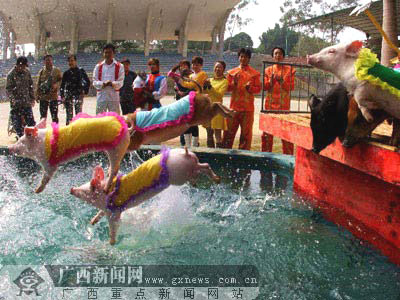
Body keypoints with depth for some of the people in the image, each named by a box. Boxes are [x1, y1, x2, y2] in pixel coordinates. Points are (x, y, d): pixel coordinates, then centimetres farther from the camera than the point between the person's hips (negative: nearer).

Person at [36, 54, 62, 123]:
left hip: (53, 96, -2)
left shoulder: (57, 70, 4)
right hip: (43, 97, 2)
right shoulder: (41, 71, 9)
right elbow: (38, 84, 11)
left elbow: (61, 80, 2)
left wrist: (56, 85, -19)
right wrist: (37, 95, 4)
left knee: (54, 116, 0)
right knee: (43, 116, 7)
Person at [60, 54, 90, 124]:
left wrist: (85, 91, 0)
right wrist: (62, 96, 6)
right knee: (69, 114, 2)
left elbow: (87, 82, 8)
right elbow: (62, 85, 13)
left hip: (78, 95, -2)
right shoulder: (66, 73, 10)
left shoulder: (81, 71, 3)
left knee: (79, 113, -11)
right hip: (68, 96, 3)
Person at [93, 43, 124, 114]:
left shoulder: (119, 66, 4)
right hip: (101, 97, 1)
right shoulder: (98, 66, 9)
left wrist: (112, 83, -22)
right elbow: (95, 82, 4)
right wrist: (103, 84, -16)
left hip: (114, 97, -1)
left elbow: (120, 82, -2)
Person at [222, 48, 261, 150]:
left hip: (248, 107, -1)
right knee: (229, 130, 3)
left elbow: (258, 88, 3)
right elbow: (228, 88, 8)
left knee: (246, 132, 3)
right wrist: (234, 83, -10)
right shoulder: (232, 72, 11)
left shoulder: (254, 73, 5)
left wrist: (250, 88, -15)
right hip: (234, 106, 1)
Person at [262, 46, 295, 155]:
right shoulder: (268, 70, 12)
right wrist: (271, 80, -13)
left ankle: (288, 155, 3)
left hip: (284, 105, -2)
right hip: (270, 104, 2)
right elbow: (264, 87, 6)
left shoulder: (289, 70, 7)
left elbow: (291, 87, 0)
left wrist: (282, 81, -15)